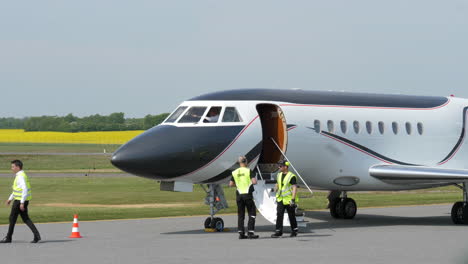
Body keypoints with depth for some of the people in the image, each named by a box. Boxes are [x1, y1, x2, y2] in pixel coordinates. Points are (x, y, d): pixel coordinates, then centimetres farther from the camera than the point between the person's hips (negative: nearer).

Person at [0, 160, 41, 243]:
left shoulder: (21, 176, -18)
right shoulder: (21, 175, 15)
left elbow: (25, 189, -26)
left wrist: (22, 203, -26)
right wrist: (10, 199, 27)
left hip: (19, 201, -10)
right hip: (22, 201, 10)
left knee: (12, 218, 2)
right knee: (25, 218, 10)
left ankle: (8, 238, 12)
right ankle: (36, 235, 0)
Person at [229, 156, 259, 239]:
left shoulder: (234, 172, 5)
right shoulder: (248, 171, -8)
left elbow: (231, 184, 7)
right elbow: (254, 182, -16)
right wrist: (253, 180, 6)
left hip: (239, 195, 4)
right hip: (247, 194, -4)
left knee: (240, 215, 9)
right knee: (252, 213, 2)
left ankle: (241, 233, 7)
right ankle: (250, 232, -6)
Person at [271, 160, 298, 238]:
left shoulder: (291, 176, -13)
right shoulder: (279, 175, 10)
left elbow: (294, 188, -17)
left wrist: (293, 199, -23)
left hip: (289, 200, -6)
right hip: (280, 199, 6)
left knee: (291, 216, 7)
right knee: (279, 215, -6)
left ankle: (294, 231, 23)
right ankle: (278, 232, -8)